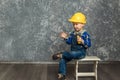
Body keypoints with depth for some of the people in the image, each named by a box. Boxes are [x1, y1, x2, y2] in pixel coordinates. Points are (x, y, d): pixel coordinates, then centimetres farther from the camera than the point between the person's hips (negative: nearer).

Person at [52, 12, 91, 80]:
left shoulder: (85, 34, -11)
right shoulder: (73, 33, 8)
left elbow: (89, 44, -16)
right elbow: (69, 42, 13)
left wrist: (82, 41, -32)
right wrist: (66, 37, -3)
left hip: (81, 52, -6)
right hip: (73, 52, 6)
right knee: (63, 59, -8)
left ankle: (61, 55, -27)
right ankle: (62, 74, -2)